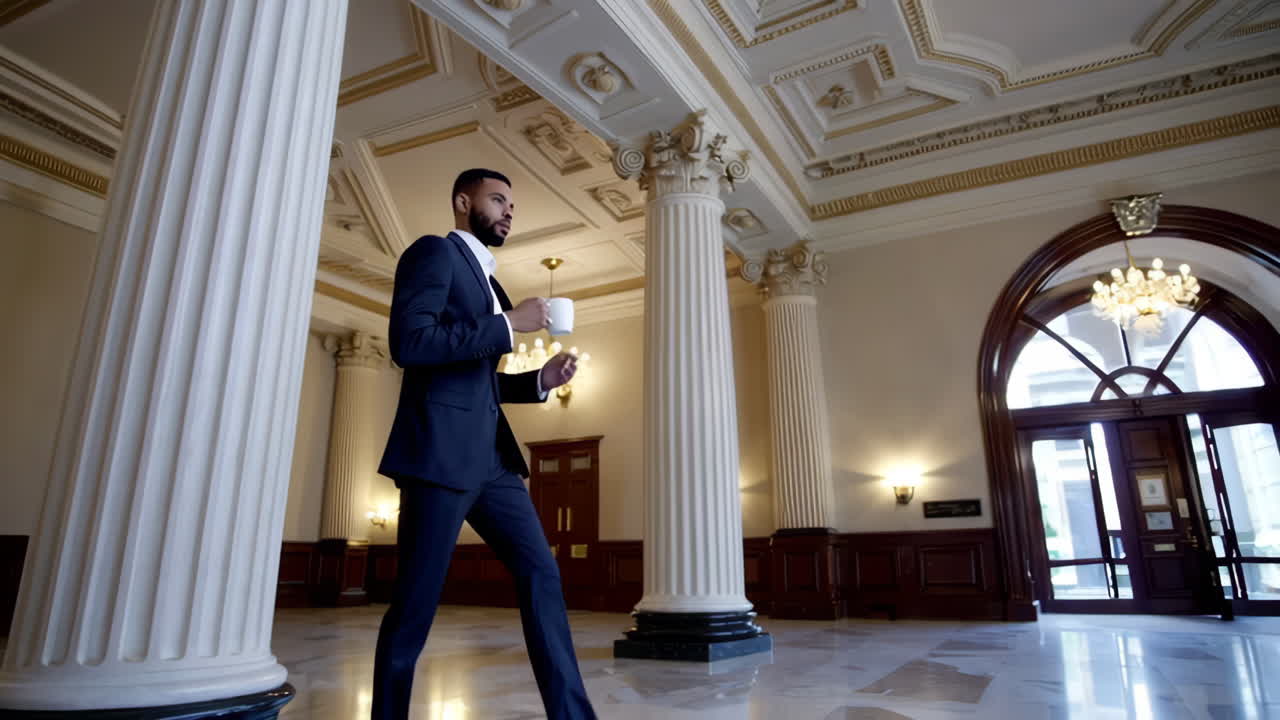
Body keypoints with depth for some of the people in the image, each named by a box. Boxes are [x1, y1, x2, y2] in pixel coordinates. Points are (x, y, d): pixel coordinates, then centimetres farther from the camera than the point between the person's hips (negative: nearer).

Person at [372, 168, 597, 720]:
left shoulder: (487, 280, 24)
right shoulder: (434, 251, -1)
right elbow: (408, 342, -18)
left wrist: (541, 380, 10)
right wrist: (508, 324, -14)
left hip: (491, 456, 8)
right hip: (440, 452, -8)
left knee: (541, 574, 2)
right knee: (416, 600, 0)